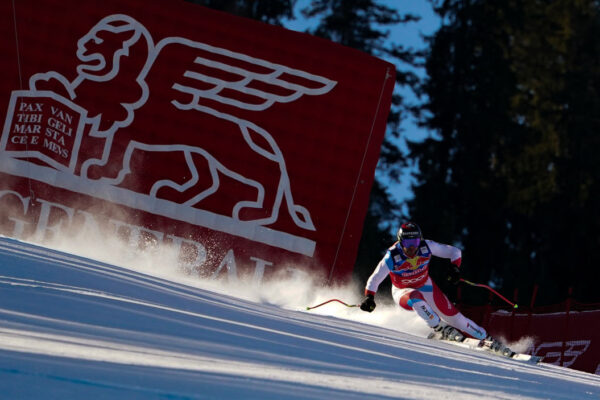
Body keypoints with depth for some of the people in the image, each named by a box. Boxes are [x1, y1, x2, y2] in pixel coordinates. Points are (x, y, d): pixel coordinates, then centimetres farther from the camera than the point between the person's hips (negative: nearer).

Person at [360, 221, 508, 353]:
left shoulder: (426, 247, -22)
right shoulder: (392, 257, -28)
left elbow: (454, 251, -11)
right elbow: (374, 280, -22)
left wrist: (455, 267, -28)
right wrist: (369, 298, -37)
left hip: (426, 287, 2)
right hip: (403, 292, -2)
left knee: (453, 316, -3)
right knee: (416, 298, -39)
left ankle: (487, 339, 9)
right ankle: (441, 328, -27)